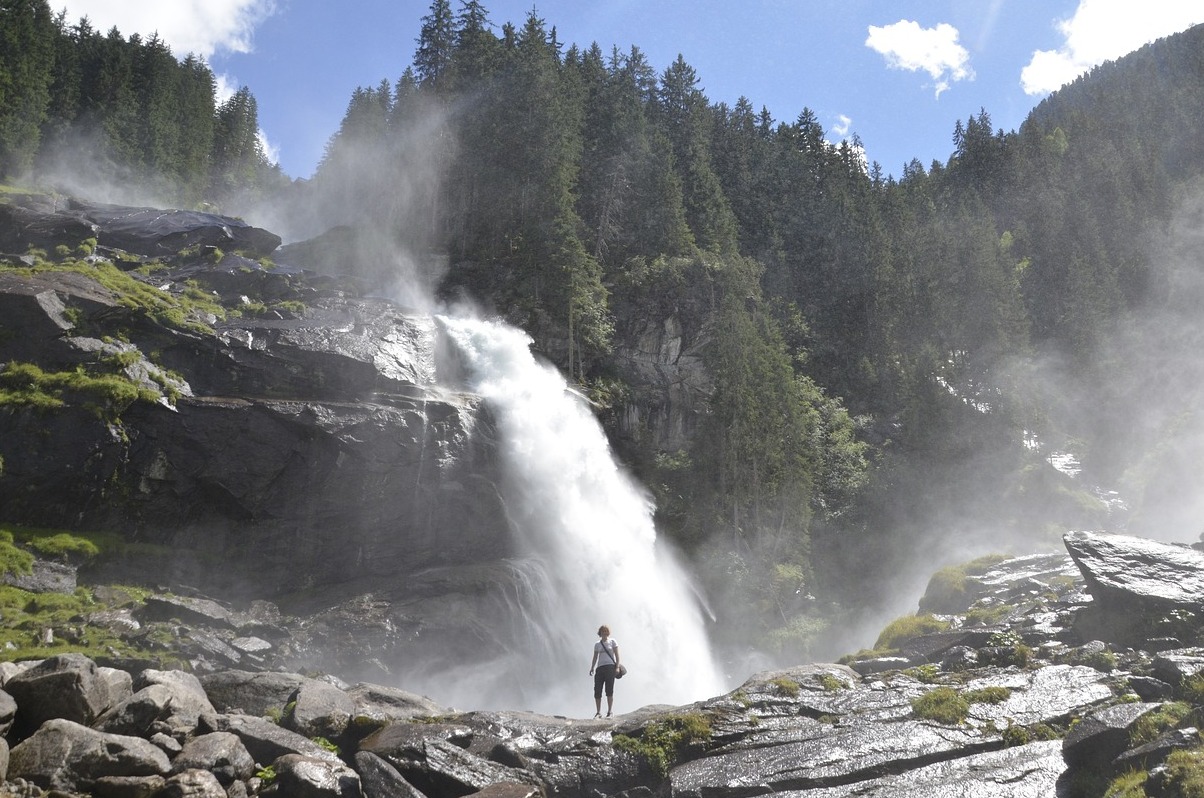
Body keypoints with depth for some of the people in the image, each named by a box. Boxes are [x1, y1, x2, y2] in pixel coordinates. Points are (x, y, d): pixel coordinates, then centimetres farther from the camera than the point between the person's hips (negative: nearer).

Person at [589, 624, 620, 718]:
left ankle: (610, 711, -6)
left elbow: (617, 655, 3)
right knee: (597, 690, -3)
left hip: (610, 667, -4)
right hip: (600, 668, 4)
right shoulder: (597, 644, 17)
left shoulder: (613, 642, 8)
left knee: (609, 690, -9)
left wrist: (617, 667, -8)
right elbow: (595, 658, 17)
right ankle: (598, 712, 3)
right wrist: (592, 668, 3)